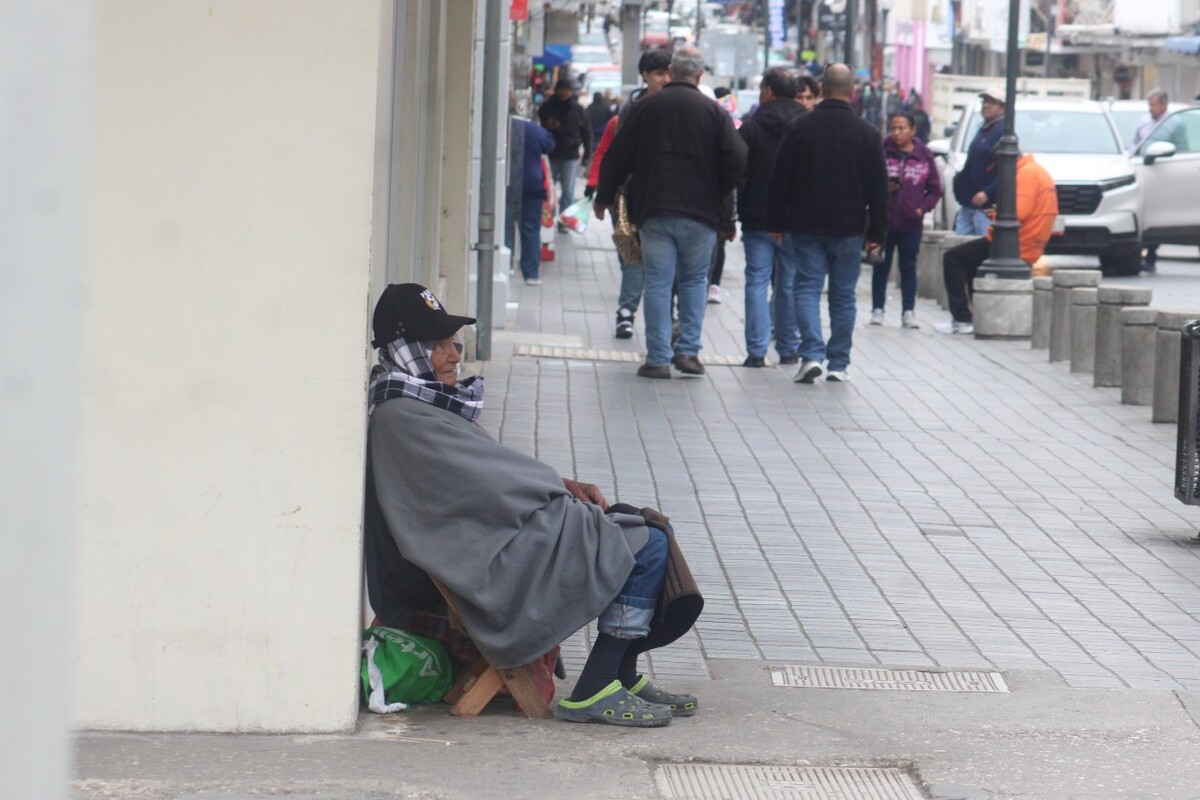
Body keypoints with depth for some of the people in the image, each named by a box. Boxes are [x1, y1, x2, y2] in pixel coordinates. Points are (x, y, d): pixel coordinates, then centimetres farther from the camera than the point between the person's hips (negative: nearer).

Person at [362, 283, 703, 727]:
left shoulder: (426, 404, 15)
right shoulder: (400, 420, -17)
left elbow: (494, 472, 21)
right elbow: (486, 480, -17)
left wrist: (563, 486, 6)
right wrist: (562, 488, -6)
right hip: (496, 561, -11)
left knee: (648, 525, 12)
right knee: (648, 545, -16)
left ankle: (623, 678, 13)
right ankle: (592, 694, -14)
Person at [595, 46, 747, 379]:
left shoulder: (644, 108, 2)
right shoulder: (713, 112, -2)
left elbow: (617, 157, 5)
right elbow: (737, 160, -7)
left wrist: (604, 197, 18)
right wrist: (717, 195, 10)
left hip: (653, 211, 0)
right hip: (699, 213, 0)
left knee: (657, 283, 2)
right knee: (695, 280, 13)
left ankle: (658, 358, 0)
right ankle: (688, 350, 6)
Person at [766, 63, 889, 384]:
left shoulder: (799, 128, -3)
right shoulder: (867, 133, -1)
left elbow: (780, 180, 0)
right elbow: (879, 188, 1)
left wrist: (777, 223, 8)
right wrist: (877, 233, 7)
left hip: (807, 226, -1)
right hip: (849, 228, 1)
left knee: (807, 288, 2)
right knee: (843, 295, 8)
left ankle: (812, 354, -15)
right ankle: (839, 364, 9)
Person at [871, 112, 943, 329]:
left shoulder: (924, 156, 0)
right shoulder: (882, 152, -4)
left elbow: (935, 189, 4)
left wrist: (923, 207, -10)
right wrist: (883, 188, -18)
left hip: (911, 223, 1)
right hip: (884, 220, -1)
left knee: (908, 267, 7)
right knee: (881, 266, 7)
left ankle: (908, 311, 11)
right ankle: (877, 309, 13)